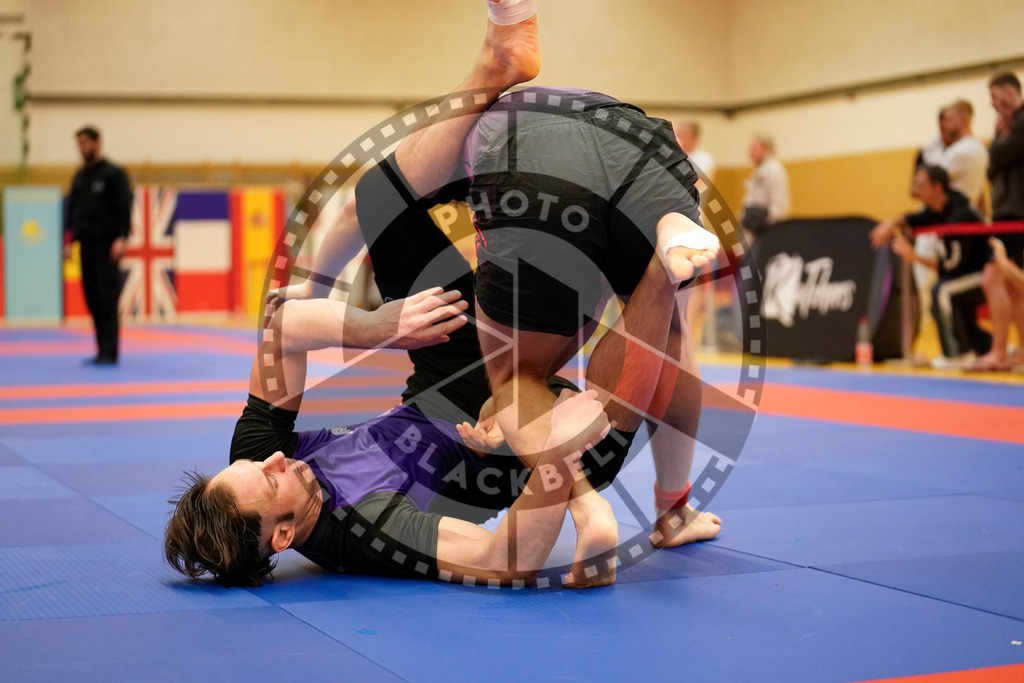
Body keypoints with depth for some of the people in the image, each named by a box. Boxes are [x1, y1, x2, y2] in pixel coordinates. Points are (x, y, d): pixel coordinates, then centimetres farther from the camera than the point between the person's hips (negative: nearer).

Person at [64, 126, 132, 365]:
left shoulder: (114, 174, -4)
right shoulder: (79, 177, 17)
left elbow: (124, 208, -10)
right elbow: (72, 209, 18)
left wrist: (121, 238, -19)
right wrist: (69, 240, 9)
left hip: (106, 245, -7)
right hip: (87, 244, 7)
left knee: (107, 297, -10)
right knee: (92, 297, 7)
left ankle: (109, 352, -10)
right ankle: (103, 351, 13)